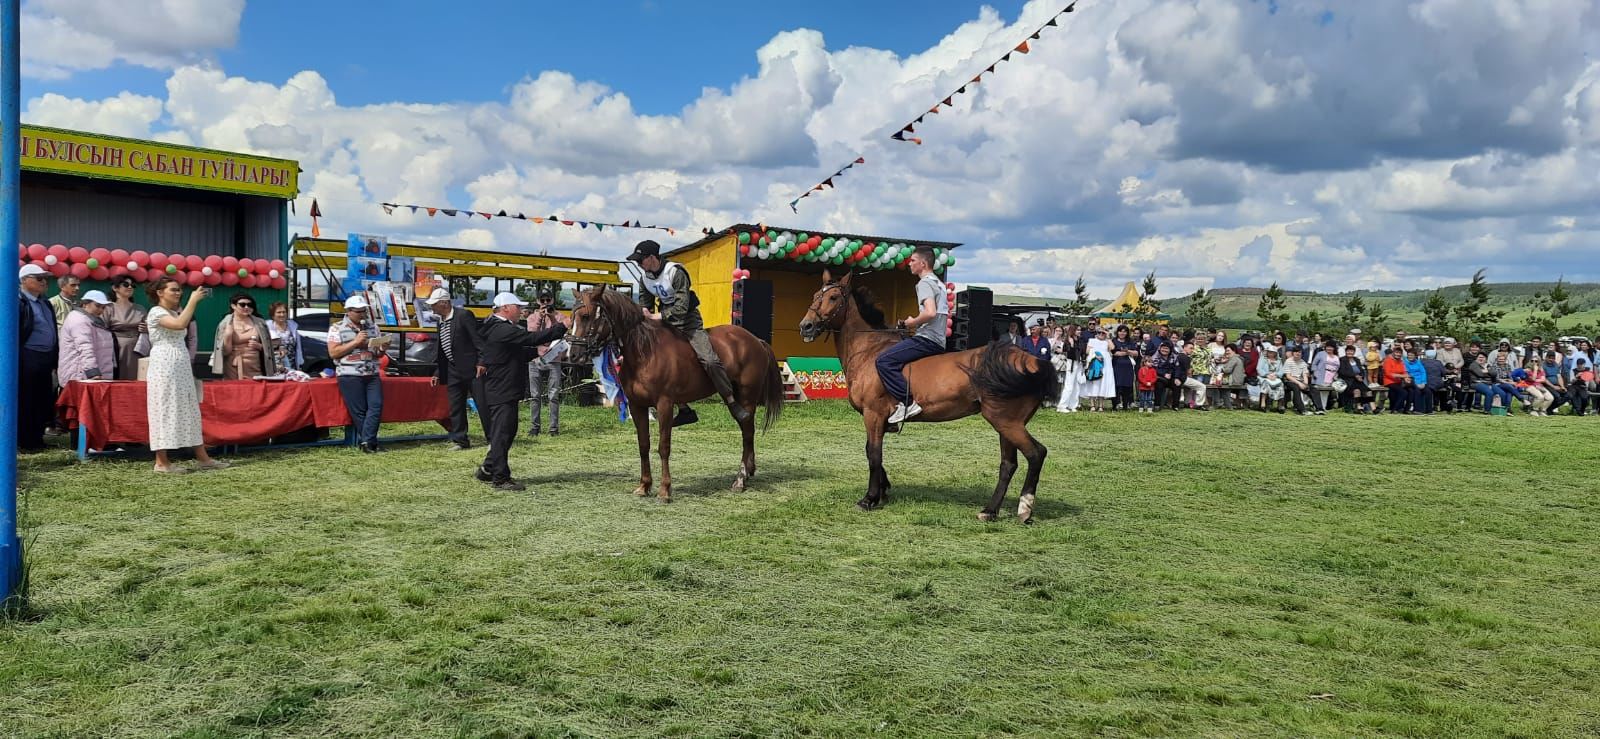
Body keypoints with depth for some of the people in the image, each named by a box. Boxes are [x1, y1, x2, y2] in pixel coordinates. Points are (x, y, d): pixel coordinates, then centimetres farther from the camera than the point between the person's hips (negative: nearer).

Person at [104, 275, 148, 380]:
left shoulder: (140, 309, 16)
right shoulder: (109, 308, 1)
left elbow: (148, 332, 22)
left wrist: (145, 330, -2)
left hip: (136, 353, 4)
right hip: (117, 353, -4)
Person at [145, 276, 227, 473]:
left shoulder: (175, 313, 20)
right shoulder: (156, 312, -7)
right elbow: (180, 324, -27)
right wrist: (193, 300, -22)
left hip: (182, 368, 9)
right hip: (165, 367, -9)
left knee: (190, 411, 7)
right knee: (165, 411, -7)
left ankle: (202, 458, 9)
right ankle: (161, 462, -2)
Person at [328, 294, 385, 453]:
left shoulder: (372, 327, 16)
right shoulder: (337, 329, 3)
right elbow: (333, 353, -7)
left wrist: (382, 348, -1)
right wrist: (356, 342, -12)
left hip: (372, 375, 4)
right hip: (350, 376, -4)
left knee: (376, 406, -10)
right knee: (359, 411, -4)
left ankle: (365, 442, -10)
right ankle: (369, 443, 4)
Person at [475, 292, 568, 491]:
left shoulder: (500, 329, 17)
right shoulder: (503, 330, -19)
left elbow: (518, 353, 24)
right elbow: (532, 338, -26)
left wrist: (536, 351, 8)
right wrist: (562, 328, -24)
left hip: (500, 390, 11)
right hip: (503, 392, -11)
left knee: (506, 432, 19)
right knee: (502, 433, -5)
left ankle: (487, 469, 28)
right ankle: (500, 478, 0)